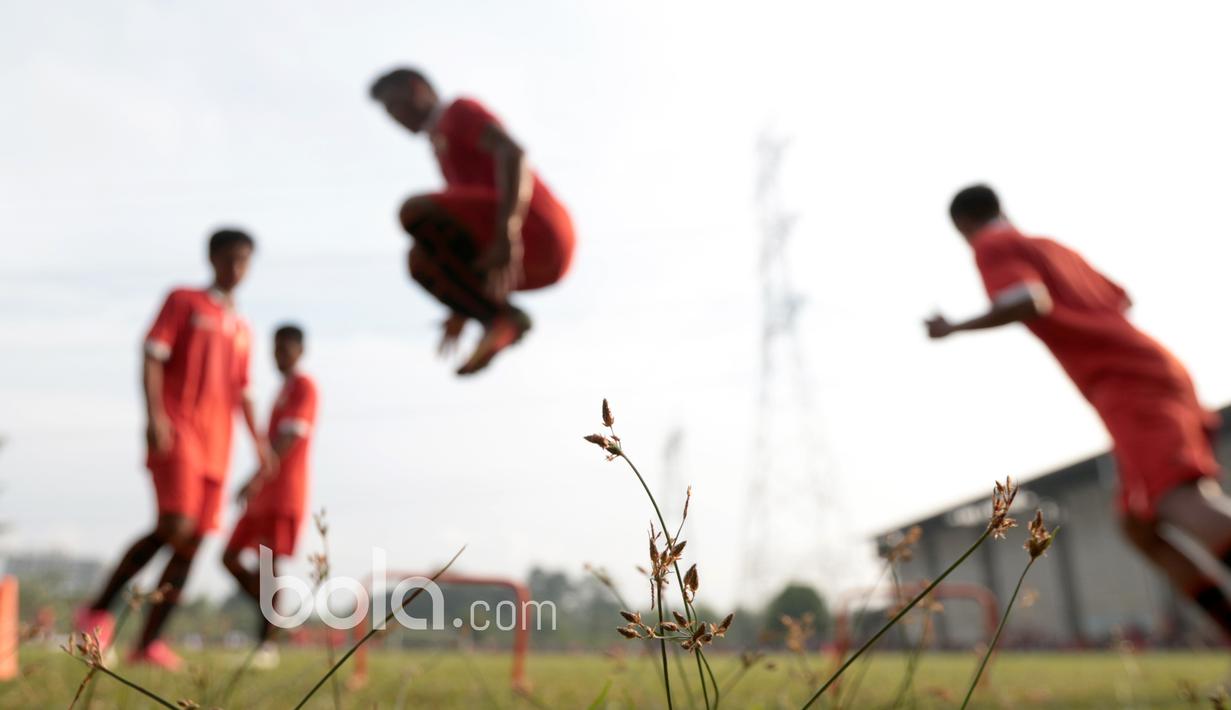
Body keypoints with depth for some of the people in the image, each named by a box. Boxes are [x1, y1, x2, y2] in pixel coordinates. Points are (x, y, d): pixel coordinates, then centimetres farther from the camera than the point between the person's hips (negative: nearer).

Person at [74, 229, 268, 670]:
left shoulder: (243, 329, 21)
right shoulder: (183, 301, 6)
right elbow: (152, 356, -4)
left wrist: (257, 438, 13)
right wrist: (154, 415, -17)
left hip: (215, 444, 6)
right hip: (176, 432, -5)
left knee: (193, 542, -1)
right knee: (175, 526, -20)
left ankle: (148, 643, 5)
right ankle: (99, 611, -1)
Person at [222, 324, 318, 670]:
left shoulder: (304, 387, -6)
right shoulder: (283, 389, 21)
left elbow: (289, 438, -18)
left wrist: (258, 477, -27)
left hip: (284, 494, -9)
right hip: (264, 494, 9)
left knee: (269, 564, -9)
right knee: (231, 557, 7)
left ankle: (267, 642, -2)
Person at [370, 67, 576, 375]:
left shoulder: (460, 111, 6)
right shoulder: (446, 144, 33)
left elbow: (513, 153, -14)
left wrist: (507, 233, -27)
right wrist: (461, 309, 29)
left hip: (535, 231, -9)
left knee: (415, 210, -17)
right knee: (422, 260, 18)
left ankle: (502, 316, -20)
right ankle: (498, 321, -2)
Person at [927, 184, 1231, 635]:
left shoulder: (992, 247, 2)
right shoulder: (1053, 247, 27)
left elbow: (1032, 302, -18)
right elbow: (1120, 299, 37)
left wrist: (954, 329, -7)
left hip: (1126, 384, -9)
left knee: (1191, 509, -25)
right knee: (1140, 526, 14)